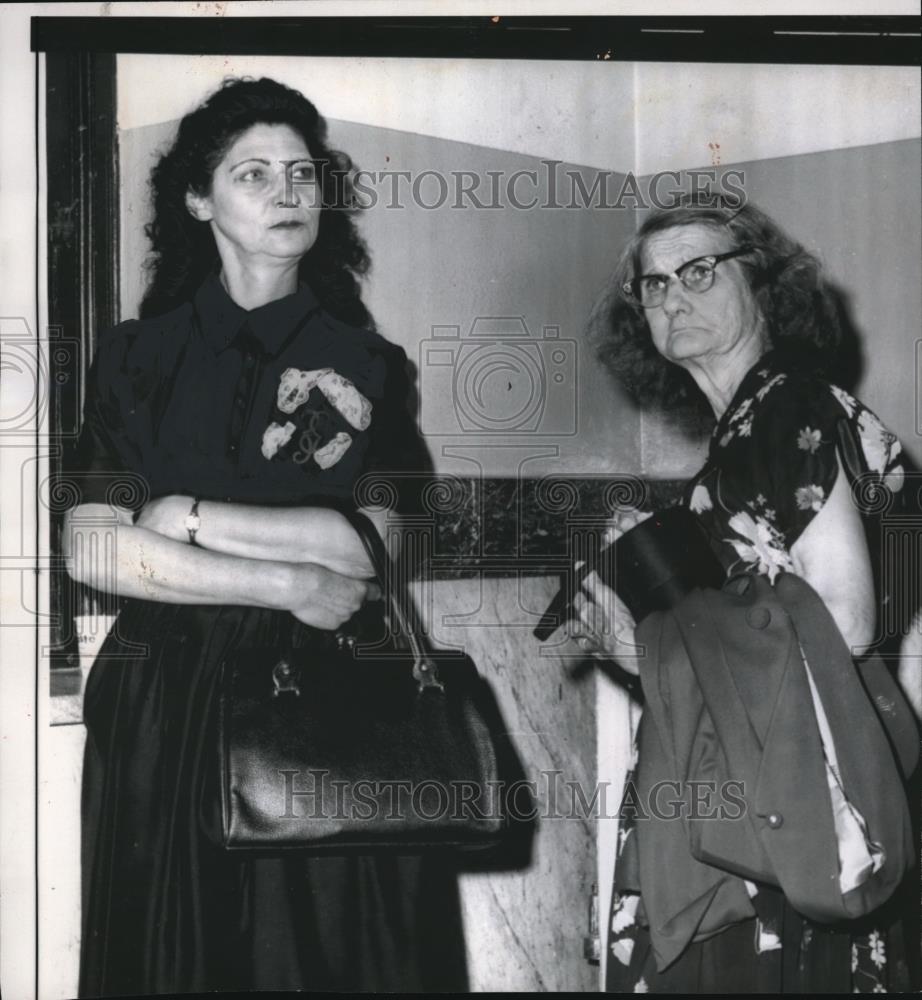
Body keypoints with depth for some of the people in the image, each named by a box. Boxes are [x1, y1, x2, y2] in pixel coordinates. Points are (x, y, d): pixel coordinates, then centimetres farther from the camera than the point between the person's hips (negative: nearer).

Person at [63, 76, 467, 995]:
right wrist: (291, 584, -11)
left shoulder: (368, 366, 6)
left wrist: (196, 520, -10)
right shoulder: (136, 357, 4)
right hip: (164, 718, 0)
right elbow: (92, 550, -8)